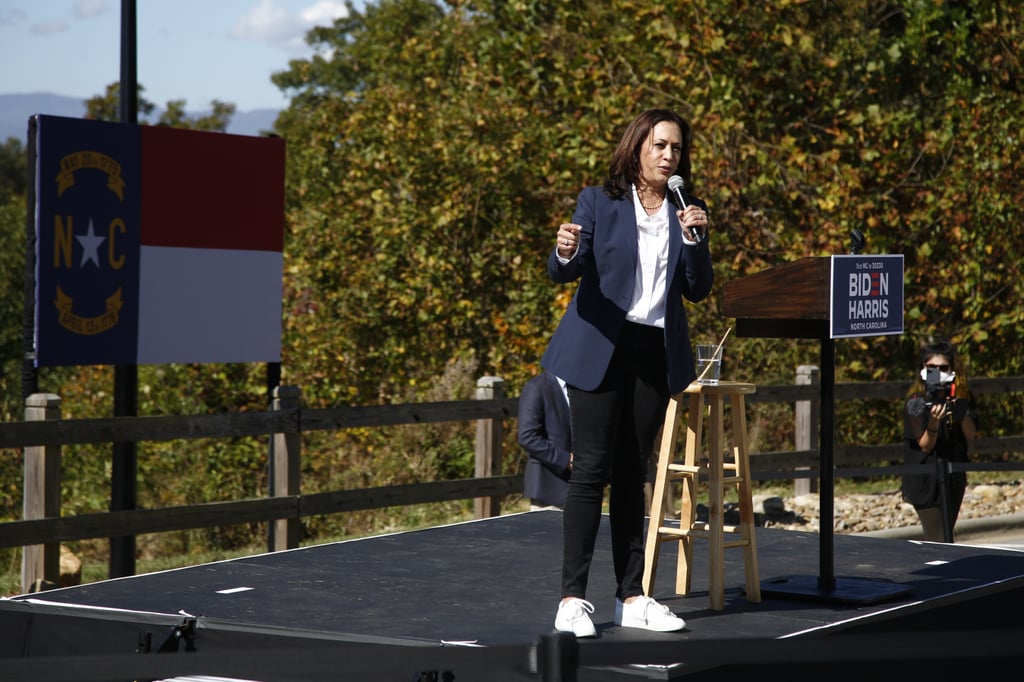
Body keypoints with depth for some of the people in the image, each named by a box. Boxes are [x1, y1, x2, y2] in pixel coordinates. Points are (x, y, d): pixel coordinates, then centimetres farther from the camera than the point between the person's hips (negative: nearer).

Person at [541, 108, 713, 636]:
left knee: (632, 474, 8)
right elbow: (563, 273, -6)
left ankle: (631, 598, 11)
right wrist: (564, 253, -29)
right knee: (591, 470, -8)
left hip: (656, 354, 4)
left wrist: (695, 237, -11)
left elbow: (698, 289, 4)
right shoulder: (599, 202, 0)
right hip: (601, 349, -4)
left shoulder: (685, 213, 10)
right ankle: (572, 599, -6)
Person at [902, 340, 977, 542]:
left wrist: (963, 415, -18)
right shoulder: (916, 404, -11)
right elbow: (925, 446, -12)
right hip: (925, 482, -5)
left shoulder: (961, 398, 3)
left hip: (954, 478, 5)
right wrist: (934, 421, -30)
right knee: (938, 543, -12)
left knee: (945, 537, 11)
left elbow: (971, 436, 1)